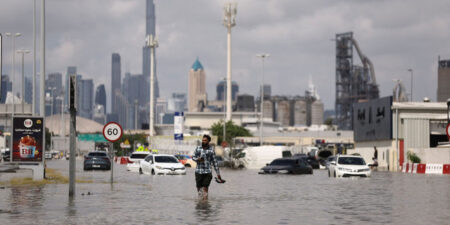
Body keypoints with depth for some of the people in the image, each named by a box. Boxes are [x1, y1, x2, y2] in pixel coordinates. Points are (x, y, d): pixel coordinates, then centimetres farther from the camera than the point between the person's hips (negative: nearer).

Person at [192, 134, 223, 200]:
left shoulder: (211, 151, 2)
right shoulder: (198, 148, 7)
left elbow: (214, 162, 5)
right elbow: (193, 157, 13)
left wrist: (218, 174, 5)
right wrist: (198, 159, -12)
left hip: (207, 172, -2)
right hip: (198, 171, 2)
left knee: (205, 188, -7)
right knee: (199, 187, 5)